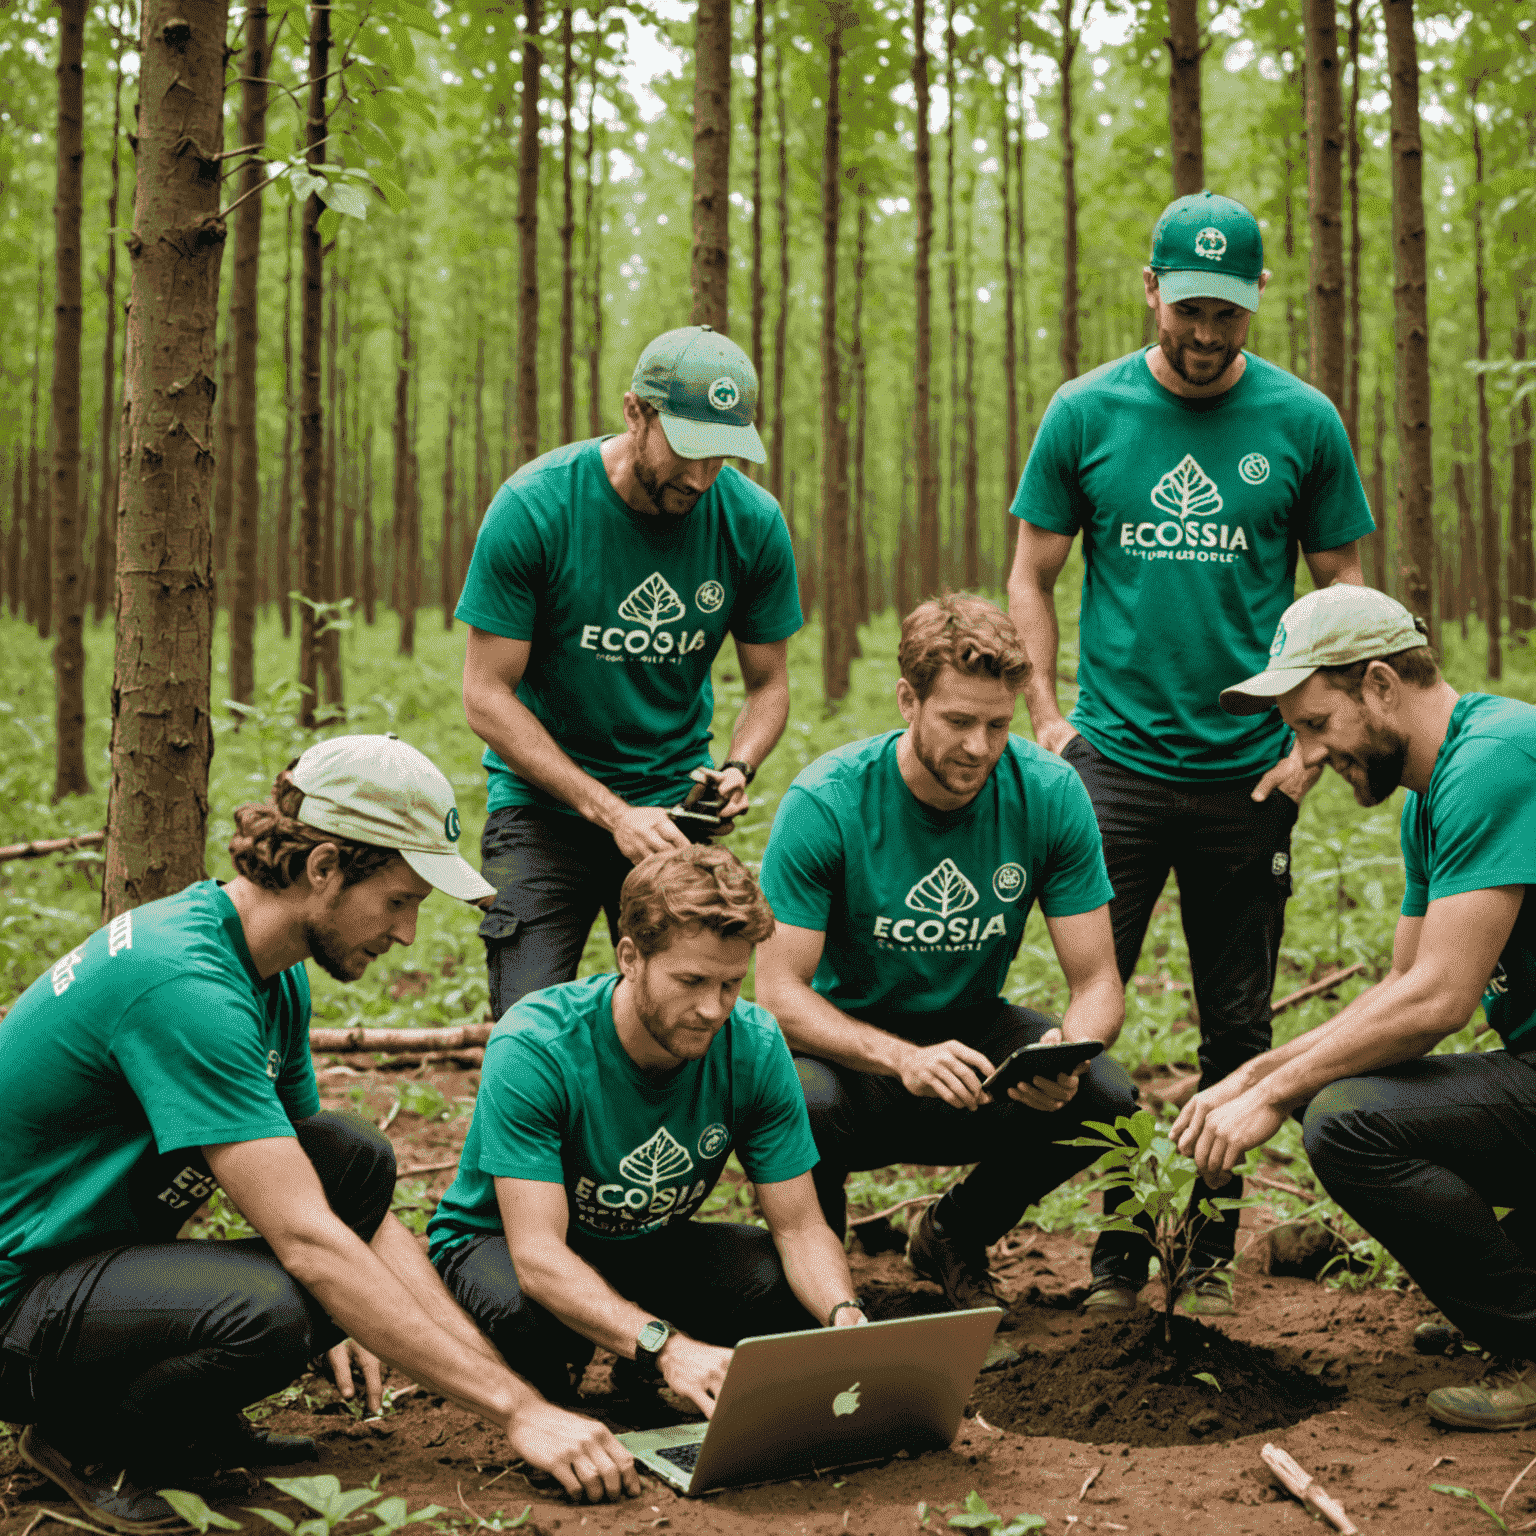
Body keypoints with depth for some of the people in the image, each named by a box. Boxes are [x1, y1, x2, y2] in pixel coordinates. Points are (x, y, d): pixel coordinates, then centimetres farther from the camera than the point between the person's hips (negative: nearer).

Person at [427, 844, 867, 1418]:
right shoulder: (532, 1048, -32)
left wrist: (848, 1320, -38)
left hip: (646, 1243, 4)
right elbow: (537, 1253, -38)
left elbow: (801, 1228, -15)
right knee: (527, 1315, -40)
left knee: (800, 1293, -24)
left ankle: (634, 1369, 5)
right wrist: (667, 1347, -53)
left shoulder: (754, 1046, -18)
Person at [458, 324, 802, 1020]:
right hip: (544, 802, -2)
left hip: (675, 801, 3)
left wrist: (736, 769, -15)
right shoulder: (533, 507, -16)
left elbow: (769, 684, 7)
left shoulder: (752, 522, -7)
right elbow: (487, 697, -13)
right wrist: (611, 812, -20)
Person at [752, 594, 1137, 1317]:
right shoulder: (826, 802, -23)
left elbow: (1098, 981, -12)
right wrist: (904, 1058, -41)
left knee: (1105, 1099, -24)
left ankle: (954, 1237, 7)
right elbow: (778, 991, -24)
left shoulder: (1049, 793, -15)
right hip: (845, 1036, -3)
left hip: (970, 1028, 3)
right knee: (804, 1102, -37)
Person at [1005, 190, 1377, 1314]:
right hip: (1115, 761, 0)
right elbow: (1033, 578, 8)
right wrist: (1045, 718, -2)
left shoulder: (1303, 422, 1)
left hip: (1249, 775, 0)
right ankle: (1119, 1237, 13)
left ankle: (1210, 1250, 21)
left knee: (1238, 1031, 8)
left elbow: (1342, 588, 8)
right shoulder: (1086, 413, 2)